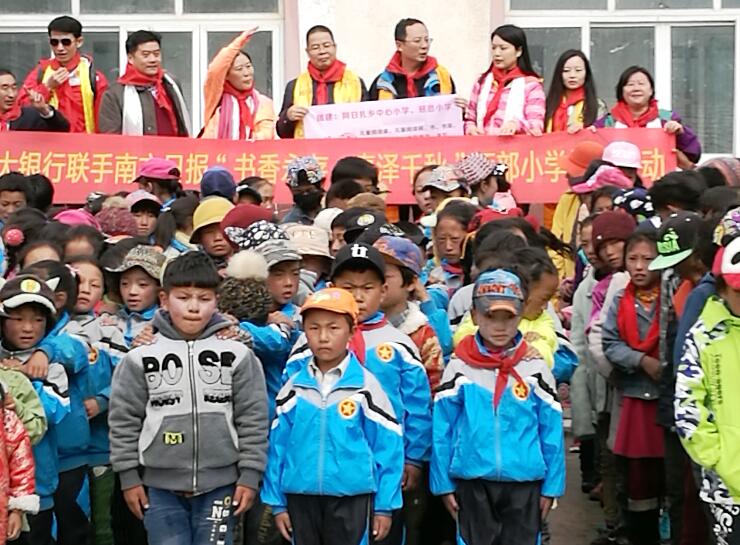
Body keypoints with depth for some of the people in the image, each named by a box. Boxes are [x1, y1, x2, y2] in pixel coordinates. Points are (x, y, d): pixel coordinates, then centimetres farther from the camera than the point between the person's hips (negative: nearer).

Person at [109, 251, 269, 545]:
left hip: (220, 484, 0)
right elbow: (123, 420, 3)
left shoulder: (238, 355, -2)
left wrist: (250, 475, -2)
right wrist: (129, 476, 2)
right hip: (160, 485, 0)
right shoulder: (140, 358, -2)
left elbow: (253, 419, 0)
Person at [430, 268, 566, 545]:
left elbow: (552, 432, 2)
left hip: (525, 484, 0)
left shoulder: (536, 369, -1)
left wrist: (551, 487, 1)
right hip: (472, 483, 0)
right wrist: (444, 484, -1)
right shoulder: (459, 368, -2)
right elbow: (442, 431, 0)